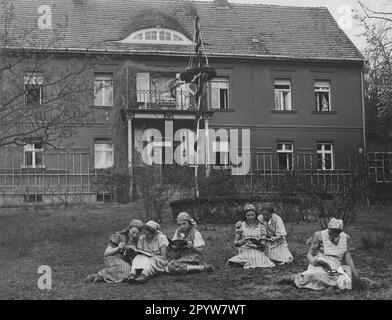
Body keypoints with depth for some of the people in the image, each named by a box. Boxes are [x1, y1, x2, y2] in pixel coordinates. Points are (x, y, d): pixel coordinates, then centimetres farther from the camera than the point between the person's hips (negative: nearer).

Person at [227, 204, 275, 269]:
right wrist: (243, 241, -12)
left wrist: (261, 244, -16)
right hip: (245, 252, -1)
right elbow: (235, 243, 8)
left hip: (258, 252, 1)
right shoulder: (241, 226, 7)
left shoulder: (261, 226, 9)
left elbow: (263, 245, 8)